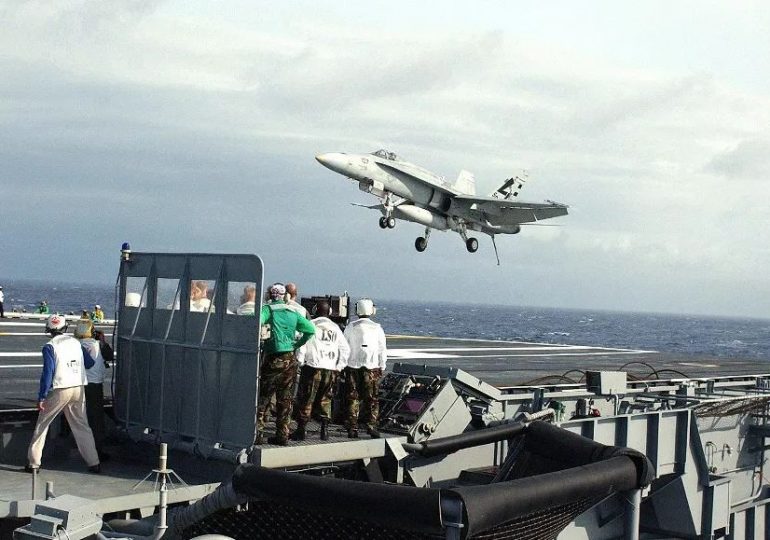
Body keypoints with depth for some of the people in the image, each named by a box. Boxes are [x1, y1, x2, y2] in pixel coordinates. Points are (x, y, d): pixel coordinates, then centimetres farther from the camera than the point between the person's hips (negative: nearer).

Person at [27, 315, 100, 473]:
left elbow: (48, 373, -14)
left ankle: (34, 463, 9)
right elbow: (89, 363, 15)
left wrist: (41, 397, -11)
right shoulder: (76, 343, 7)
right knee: (81, 425, 11)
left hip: (59, 391, -4)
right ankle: (93, 462, 8)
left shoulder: (50, 347, -7)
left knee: (42, 424, 9)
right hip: (79, 389, 4)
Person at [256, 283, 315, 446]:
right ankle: (283, 435, 14)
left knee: (263, 398, 3)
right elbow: (311, 329, 7)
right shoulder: (293, 312, 9)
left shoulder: (268, 309, -4)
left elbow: (257, 322, -24)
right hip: (290, 360, 4)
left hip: (273, 360, -4)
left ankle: (257, 433, -1)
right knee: (285, 400, 11)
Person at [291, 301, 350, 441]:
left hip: (313, 368, -4)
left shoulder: (311, 325, -4)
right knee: (325, 400, 14)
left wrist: (300, 362, 1)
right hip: (330, 370, 4)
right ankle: (325, 430, 10)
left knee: (306, 399, 2)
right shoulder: (335, 328, 10)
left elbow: (302, 344, -10)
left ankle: (301, 430, 4)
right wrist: (339, 366, 15)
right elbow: (345, 349, 12)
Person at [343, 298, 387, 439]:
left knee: (353, 398, 5)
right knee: (371, 399, 7)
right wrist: (381, 367, 13)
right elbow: (382, 350, 3)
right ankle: (371, 426, 1)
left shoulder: (350, 327, 0)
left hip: (353, 367, 1)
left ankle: (353, 428, 3)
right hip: (371, 368, -1)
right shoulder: (377, 328, -1)